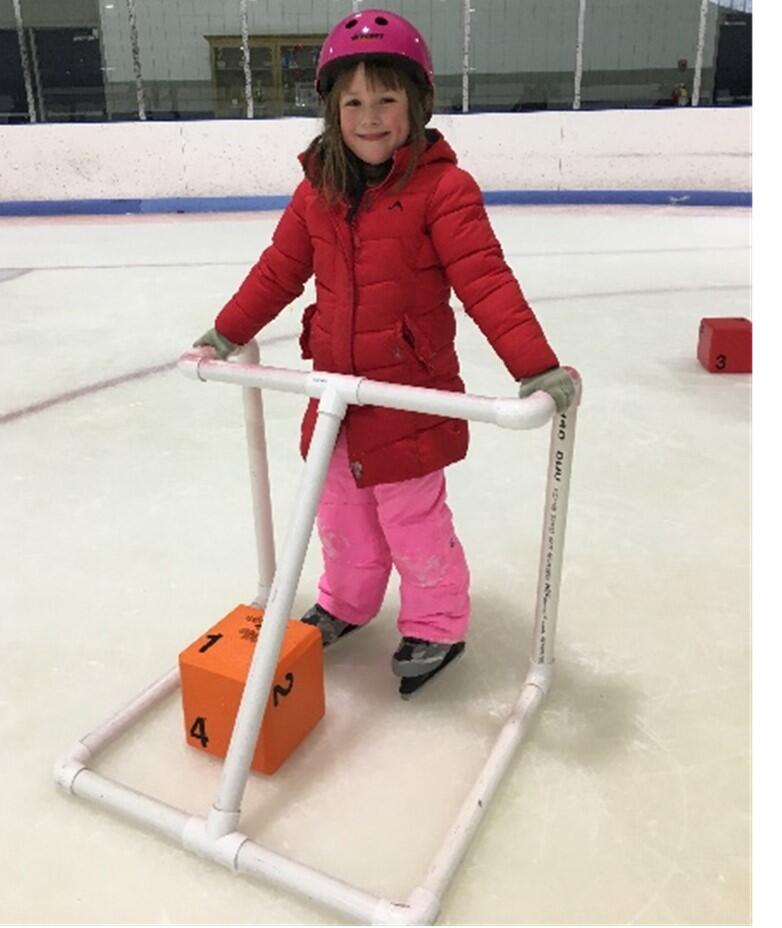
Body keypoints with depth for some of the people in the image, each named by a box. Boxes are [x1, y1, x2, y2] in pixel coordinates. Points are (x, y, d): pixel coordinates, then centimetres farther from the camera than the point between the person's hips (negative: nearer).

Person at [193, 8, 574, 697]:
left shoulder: (442, 188, -14)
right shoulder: (318, 191, 3)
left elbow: (485, 280, -20)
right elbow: (279, 270, 13)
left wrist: (535, 364, -28)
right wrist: (227, 332, 18)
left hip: (410, 396, -6)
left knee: (413, 518, 7)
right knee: (342, 513, 21)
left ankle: (436, 627, 30)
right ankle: (345, 604, 46)